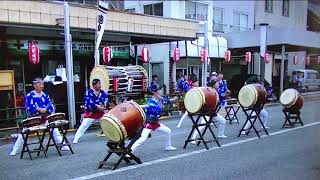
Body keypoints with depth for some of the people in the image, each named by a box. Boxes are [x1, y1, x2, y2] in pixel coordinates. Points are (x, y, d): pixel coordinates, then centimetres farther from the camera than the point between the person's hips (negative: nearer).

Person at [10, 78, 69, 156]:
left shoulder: (45, 95, 1)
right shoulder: (29, 96, -10)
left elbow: (51, 107, -3)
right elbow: (29, 108, -20)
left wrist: (45, 110, -22)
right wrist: (39, 109, -29)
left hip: (44, 118, 3)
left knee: (55, 130, -4)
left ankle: (63, 146, 6)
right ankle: (14, 150, 20)